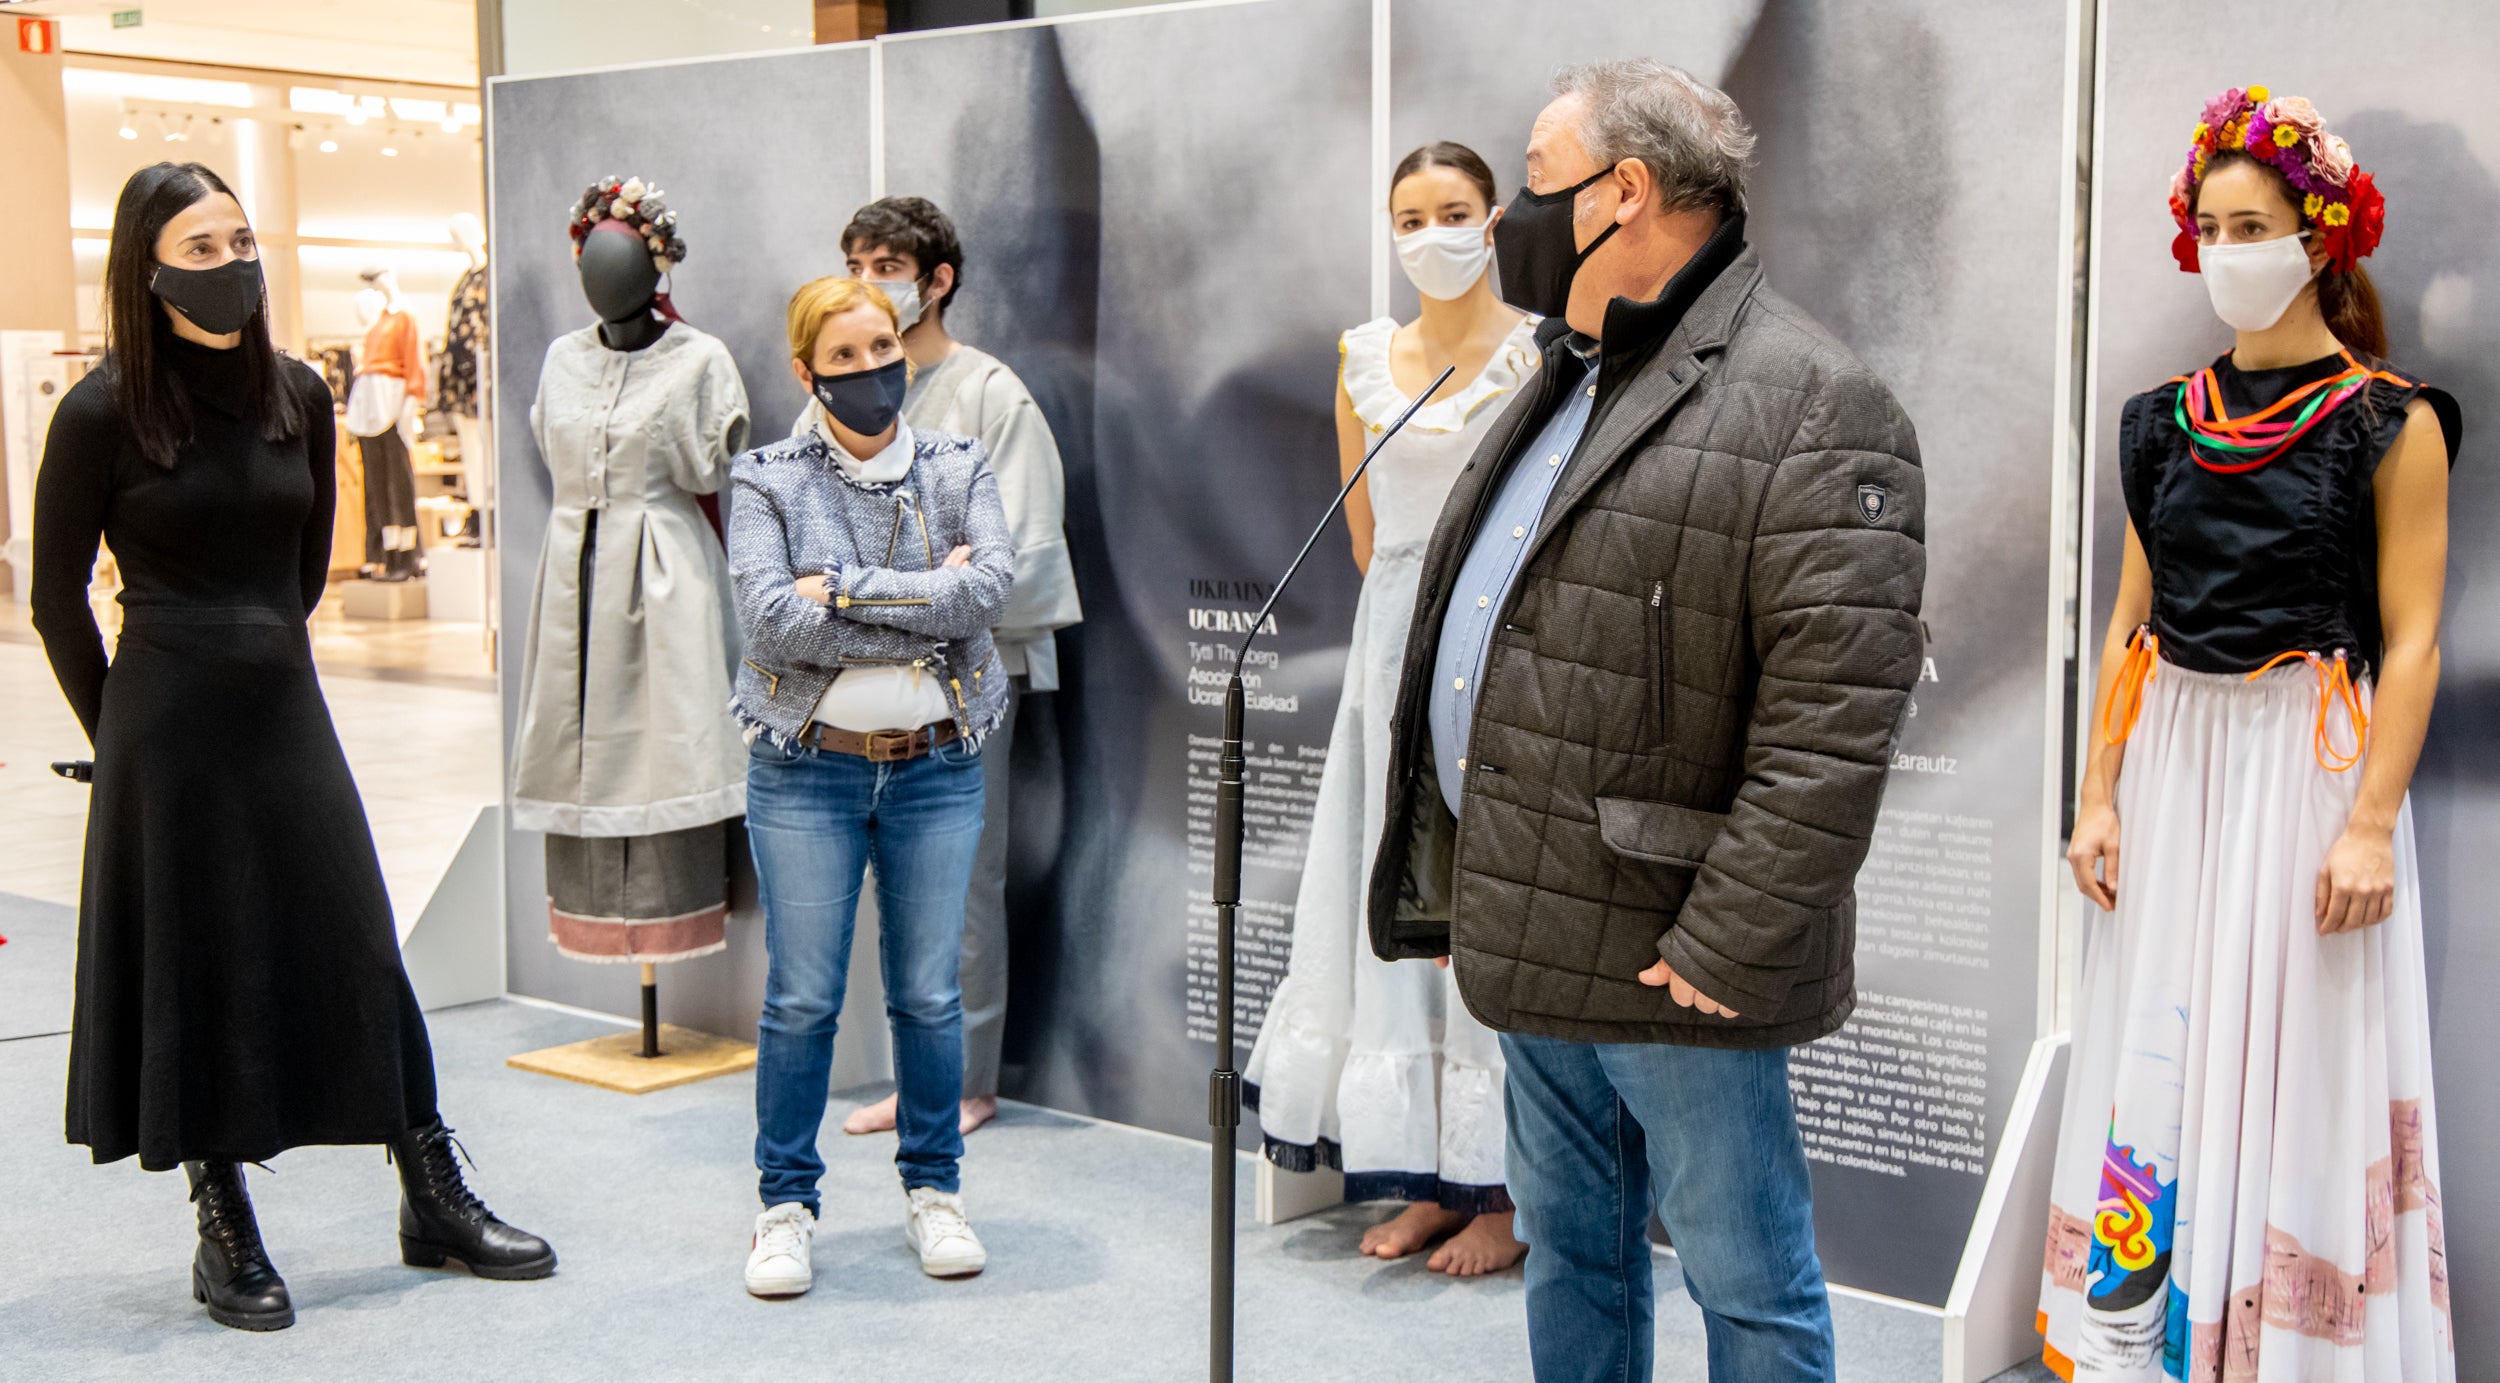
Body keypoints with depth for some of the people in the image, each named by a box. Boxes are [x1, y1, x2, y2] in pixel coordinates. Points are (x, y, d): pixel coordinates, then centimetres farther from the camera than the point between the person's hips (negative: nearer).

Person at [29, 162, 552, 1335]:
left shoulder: (298, 396, 3)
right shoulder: (104, 412, -8)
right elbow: (56, 596, 0)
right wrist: (120, 730, 4)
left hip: (287, 710, 4)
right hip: (167, 724, -4)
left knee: (359, 952, 7)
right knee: (194, 970, 5)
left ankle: (433, 1201, 18)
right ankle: (224, 1231, 18)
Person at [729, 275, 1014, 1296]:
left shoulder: (960, 470, 7)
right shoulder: (767, 481, 2)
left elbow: (991, 586, -11)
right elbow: (770, 617, -14)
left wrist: (849, 590, -15)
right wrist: (928, 610, -12)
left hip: (937, 767, 2)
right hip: (807, 770, -1)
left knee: (929, 994, 7)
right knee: (800, 1000, 0)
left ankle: (933, 1190, 23)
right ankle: (786, 1203, 15)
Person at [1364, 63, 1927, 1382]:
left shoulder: (1806, 408, -15)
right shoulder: (1564, 383, 15)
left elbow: (1834, 718, -22)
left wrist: (1727, 941, -23)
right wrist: (1459, 879, 17)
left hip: (1667, 964, -9)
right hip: (1533, 937, 9)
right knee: (1569, 1246, 21)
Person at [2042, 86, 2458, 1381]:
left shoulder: (2390, 423, -5)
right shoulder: (2168, 422, 9)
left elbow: (2411, 642, -9)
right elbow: (2130, 624, 10)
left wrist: (2371, 824, -17)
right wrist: (2099, 798, 4)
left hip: (2310, 763, -5)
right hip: (2172, 758, 5)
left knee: (2294, 1066, 0)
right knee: (2156, 1054, 8)